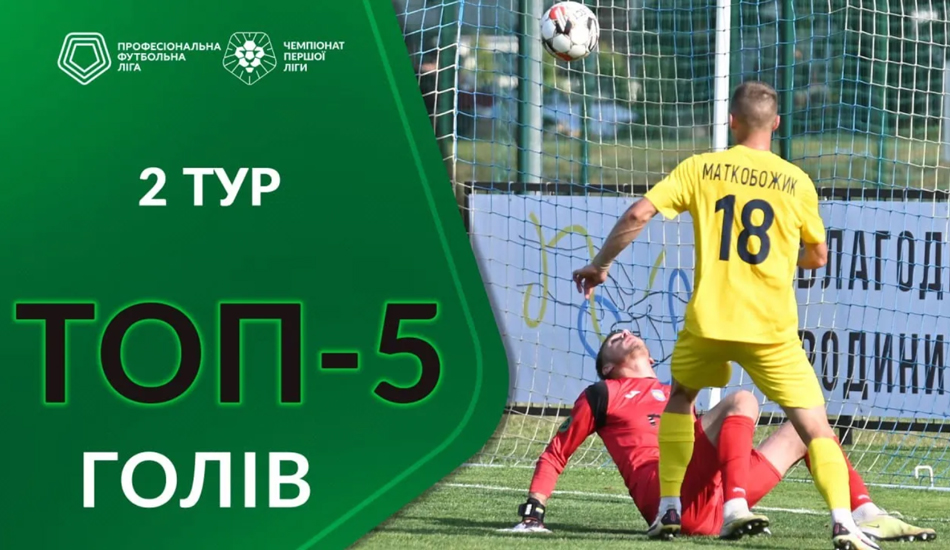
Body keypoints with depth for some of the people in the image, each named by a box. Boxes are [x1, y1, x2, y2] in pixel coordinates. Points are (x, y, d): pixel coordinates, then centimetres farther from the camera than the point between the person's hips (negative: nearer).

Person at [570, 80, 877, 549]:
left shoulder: (700, 169, 2)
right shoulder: (796, 182, 3)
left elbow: (638, 215, -4)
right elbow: (818, 257, 13)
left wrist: (600, 265, 10)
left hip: (708, 319, 1)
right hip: (772, 327, -1)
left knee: (679, 399, 29)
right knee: (815, 427, -1)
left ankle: (669, 509, 23)